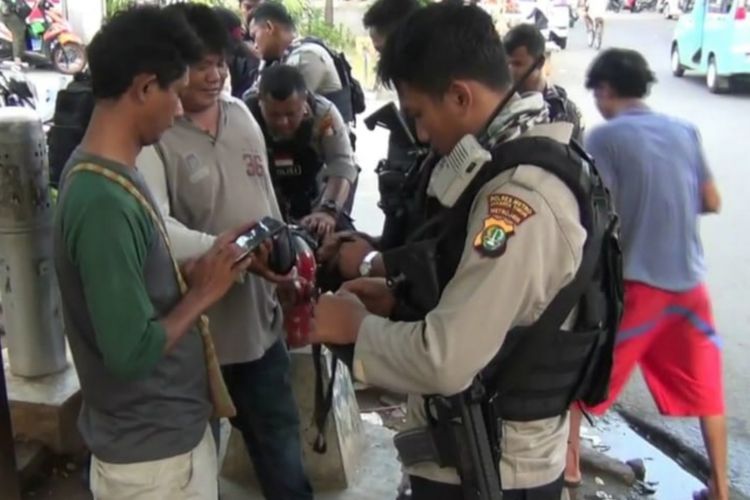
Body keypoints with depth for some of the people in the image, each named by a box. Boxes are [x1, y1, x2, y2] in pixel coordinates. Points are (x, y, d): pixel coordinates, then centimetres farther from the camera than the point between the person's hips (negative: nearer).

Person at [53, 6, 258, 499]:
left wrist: (191, 273, -3)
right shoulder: (103, 200, -28)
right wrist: (203, 291, -16)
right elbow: (132, 353, -27)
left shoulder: (109, 172, 2)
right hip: (150, 451, -8)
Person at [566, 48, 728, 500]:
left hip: (634, 282, -5)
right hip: (689, 281, 5)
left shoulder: (606, 137, -9)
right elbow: (712, 202, 10)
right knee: (704, 388, 19)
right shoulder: (686, 131, 6)